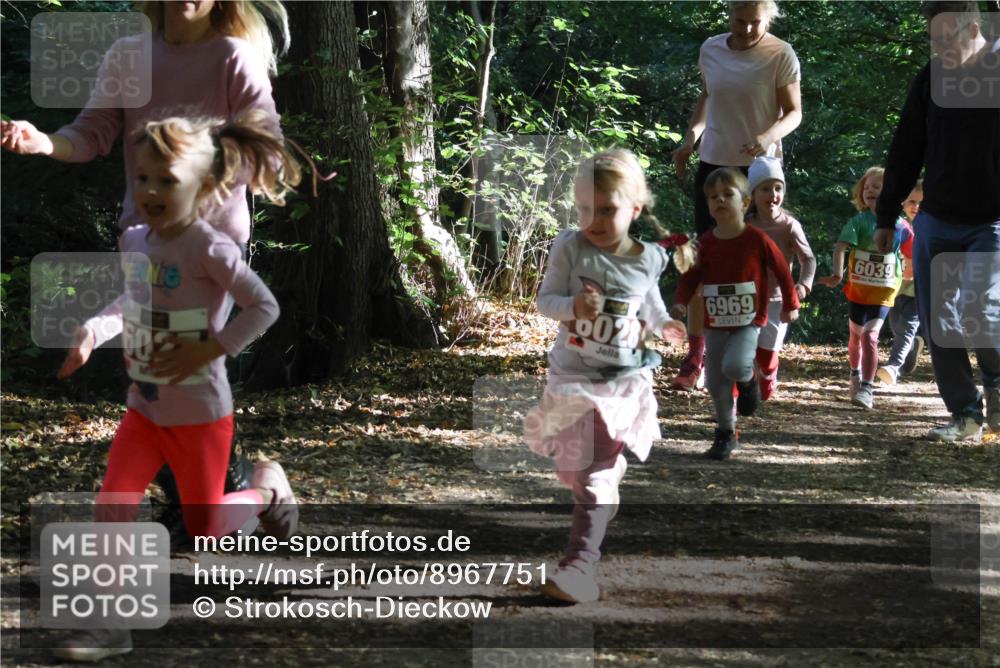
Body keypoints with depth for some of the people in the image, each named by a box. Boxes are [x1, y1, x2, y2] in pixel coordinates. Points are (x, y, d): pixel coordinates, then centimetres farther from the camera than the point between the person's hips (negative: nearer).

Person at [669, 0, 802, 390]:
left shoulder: (780, 56, -9)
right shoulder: (711, 50, 3)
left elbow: (794, 112, -7)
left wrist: (770, 135, -26)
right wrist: (691, 136, 5)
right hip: (713, 164, 4)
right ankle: (694, 357, 4)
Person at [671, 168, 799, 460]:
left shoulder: (757, 239, -10)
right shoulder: (705, 242, -3)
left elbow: (782, 270, 1)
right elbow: (690, 277, 2)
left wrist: (790, 304, 7)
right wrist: (681, 303, -16)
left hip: (748, 322, -3)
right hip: (715, 324, 4)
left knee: (734, 366, -27)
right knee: (716, 383, 5)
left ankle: (748, 380, 9)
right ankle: (726, 433, 22)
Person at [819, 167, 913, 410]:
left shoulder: (899, 226, -4)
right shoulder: (858, 222, -8)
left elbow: (913, 254, 9)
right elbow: (841, 246, -21)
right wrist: (837, 273, -35)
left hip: (883, 292, -2)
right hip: (858, 288, 2)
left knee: (870, 336, -17)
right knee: (856, 335, 18)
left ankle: (867, 388, -17)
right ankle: (856, 375, 44)